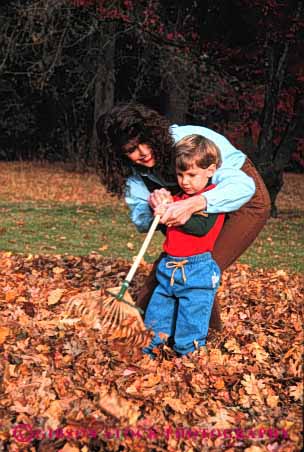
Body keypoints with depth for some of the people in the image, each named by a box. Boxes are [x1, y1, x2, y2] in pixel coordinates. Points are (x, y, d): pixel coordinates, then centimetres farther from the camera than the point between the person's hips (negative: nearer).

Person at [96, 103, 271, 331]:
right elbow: (141, 222, -11)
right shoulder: (134, 170, -12)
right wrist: (153, 207, -35)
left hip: (244, 199, -6)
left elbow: (243, 186, -41)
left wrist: (192, 204, -56)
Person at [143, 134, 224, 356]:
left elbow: (202, 227, -22)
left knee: (191, 320, -3)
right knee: (157, 314, 14)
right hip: (168, 267, 8)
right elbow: (167, 228, 21)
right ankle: (149, 351, 26)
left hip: (197, 269, -8)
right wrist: (162, 206, 4)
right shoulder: (179, 197, 16)